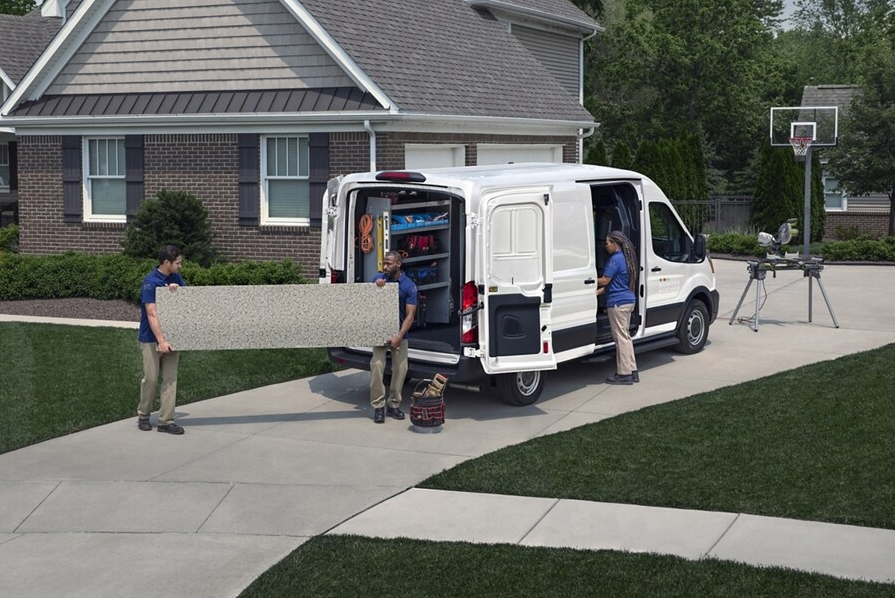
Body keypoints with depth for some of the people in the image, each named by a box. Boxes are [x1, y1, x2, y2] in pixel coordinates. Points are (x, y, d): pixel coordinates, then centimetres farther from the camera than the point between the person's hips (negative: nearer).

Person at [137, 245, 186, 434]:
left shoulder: (175, 278, 4)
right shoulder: (150, 282, -17)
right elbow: (152, 314, -22)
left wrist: (178, 289, -12)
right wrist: (161, 340, -28)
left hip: (171, 336, 6)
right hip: (151, 338, -6)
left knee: (170, 379, 1)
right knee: (151, 378, 0)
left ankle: (166, 420, 2)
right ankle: (143, 415, 21)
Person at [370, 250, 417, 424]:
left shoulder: (409, 285, -10)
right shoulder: (378, 278, -2)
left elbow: (410, 315, -13)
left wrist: (399, 336, -24)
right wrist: (376, 286, -15)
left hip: (399, 331, -1)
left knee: (400, 367, 0)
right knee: (377, 365, -12)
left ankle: (394, 405, 15)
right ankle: (378, 407, -7)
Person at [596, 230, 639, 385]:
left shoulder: (616, 259, -16)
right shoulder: (626, 258, 15)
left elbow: (604, 280, -15)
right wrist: (598, 292, 14)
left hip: (617, 303, -10)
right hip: (629, 301, 10)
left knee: (621, 337, -5)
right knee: (625, 336, 15)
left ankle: (624, 374, -1)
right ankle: (632, 372, 18)